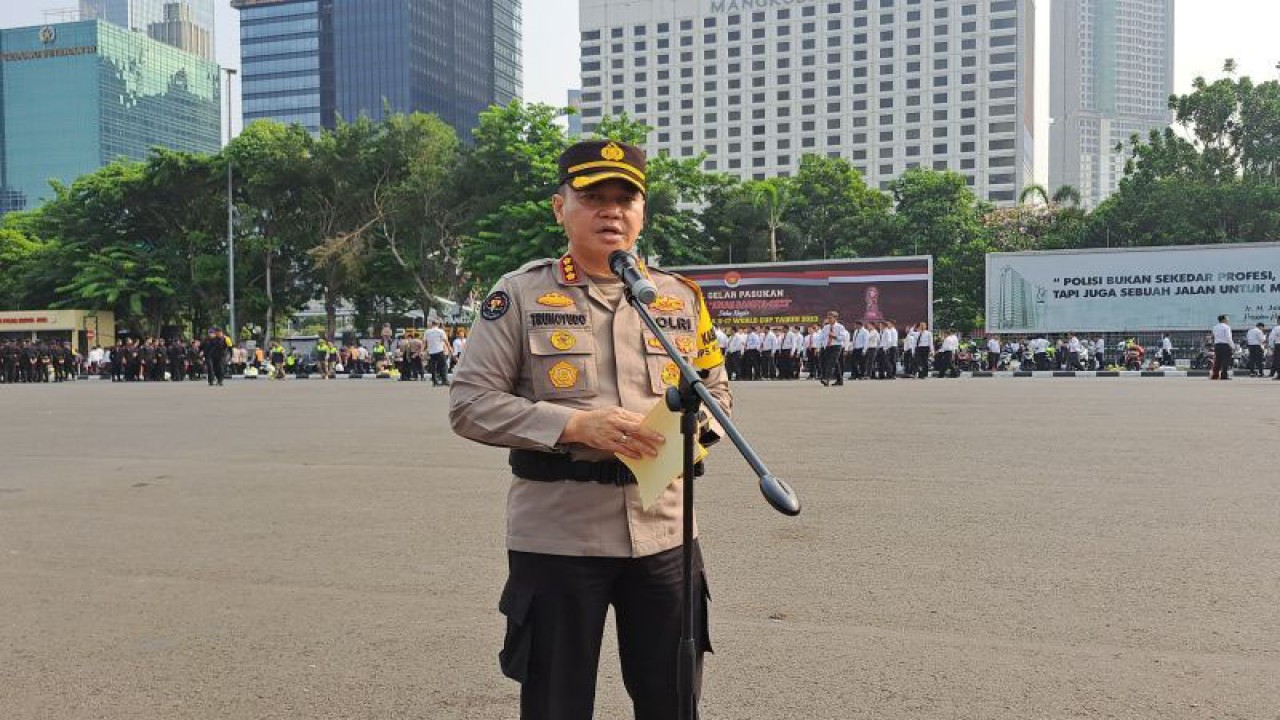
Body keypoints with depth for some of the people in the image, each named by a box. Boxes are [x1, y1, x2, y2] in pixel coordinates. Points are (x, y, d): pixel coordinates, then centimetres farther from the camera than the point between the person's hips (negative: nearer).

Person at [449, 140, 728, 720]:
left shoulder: (680, 297, 8)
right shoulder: (520, 294, -2)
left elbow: (717, 391, 17)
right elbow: (469, 404, -7)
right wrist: (577, 424, -19)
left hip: (664, 534, 3)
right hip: (556, 537, -3)